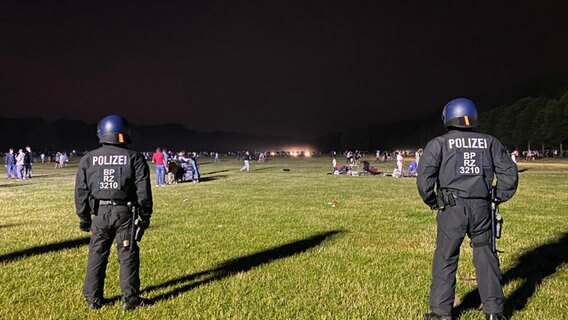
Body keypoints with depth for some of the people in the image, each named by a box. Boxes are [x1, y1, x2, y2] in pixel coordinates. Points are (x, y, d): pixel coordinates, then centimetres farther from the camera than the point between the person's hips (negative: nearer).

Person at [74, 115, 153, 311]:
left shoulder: (88, 159, 5)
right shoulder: (134, 158, -3)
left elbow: (81, 191, 7)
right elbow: (143, 190, -5)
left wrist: (84, 217, 15)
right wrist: (145, 215, 3)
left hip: (100, 213, 3)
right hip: (124, 213, -2)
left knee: (97, 255, 14)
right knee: (128, 255, 6)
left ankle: (93, 299, 22)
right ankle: (130, 299, 12)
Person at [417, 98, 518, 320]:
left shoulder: (439, 144, 0)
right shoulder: (490, 142, 9)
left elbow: (424, 177, -10)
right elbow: (509, 173, 8)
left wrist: (432, 201, 3)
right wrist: (499, 198, 16)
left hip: (452, 209, -2)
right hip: (481, 208, 3)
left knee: (445, 260, 6)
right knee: (486, 257, 13)